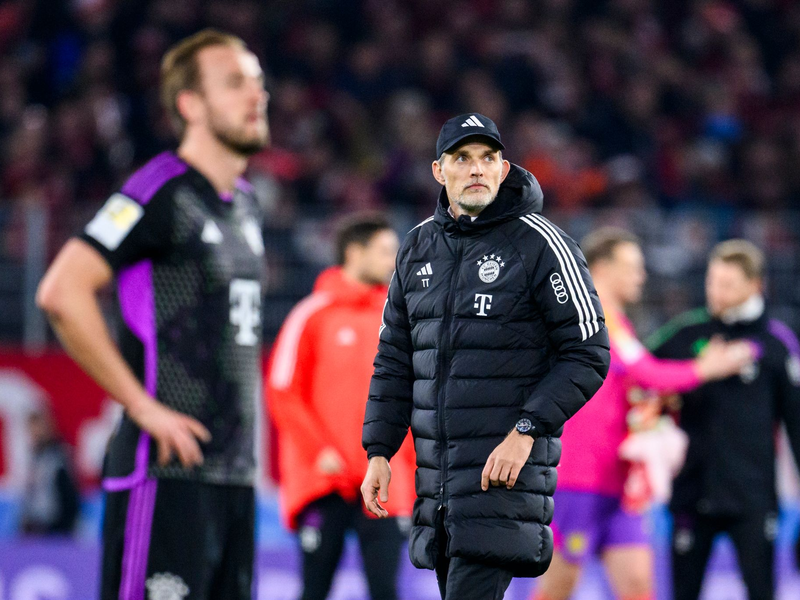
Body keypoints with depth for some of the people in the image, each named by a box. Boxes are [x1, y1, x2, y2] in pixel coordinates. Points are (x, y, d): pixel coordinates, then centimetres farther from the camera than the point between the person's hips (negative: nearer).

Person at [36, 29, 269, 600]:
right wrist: (142, 405, -18)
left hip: (234, 472, 8)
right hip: (166, 471, -8)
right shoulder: (162, 194, -10)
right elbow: (62, 291, -20)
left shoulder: (245, 203, 17)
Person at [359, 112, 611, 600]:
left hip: (507, 462, -6)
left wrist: (526, 431, -18)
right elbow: (395, 361, 17)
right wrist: (379, 451, 8)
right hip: (437, 469, 7)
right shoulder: (419, 248, 12)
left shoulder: (540, 244, -6)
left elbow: (588, 354, -9)